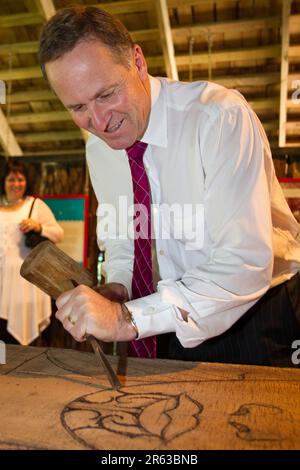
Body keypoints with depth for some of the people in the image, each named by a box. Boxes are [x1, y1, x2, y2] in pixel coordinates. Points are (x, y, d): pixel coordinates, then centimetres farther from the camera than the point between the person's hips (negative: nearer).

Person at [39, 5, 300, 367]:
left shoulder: (220, 116, -25)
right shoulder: (97, 149, -4)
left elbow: (246, 264, -31)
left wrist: (128, 318, -36)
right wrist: (116, 289, -13)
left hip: (259, 316, -4)